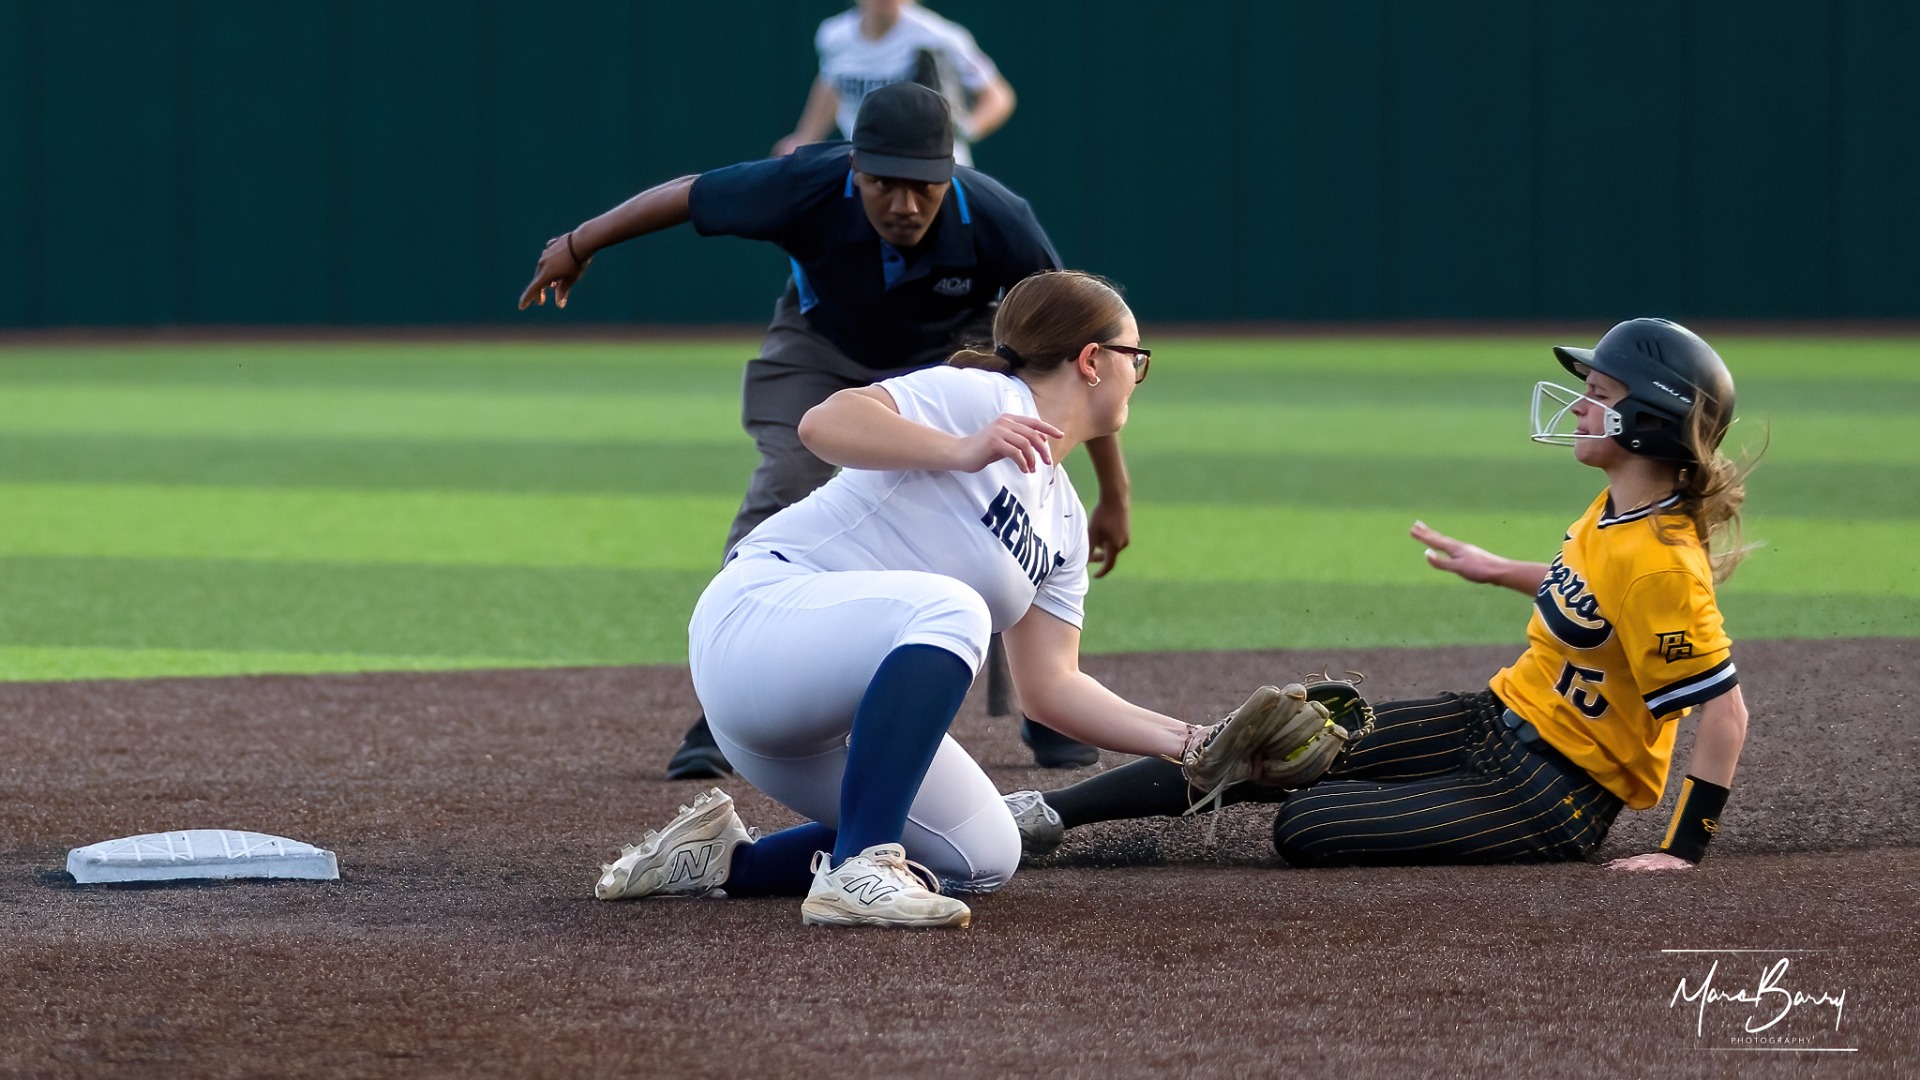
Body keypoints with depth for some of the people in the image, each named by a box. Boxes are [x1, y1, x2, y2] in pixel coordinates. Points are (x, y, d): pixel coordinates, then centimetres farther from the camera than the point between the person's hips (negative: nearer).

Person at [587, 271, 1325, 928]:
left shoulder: (1064, 524, 18)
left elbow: (1049, 686, 13)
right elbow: (824, 423, -22)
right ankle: (859, 869, -39)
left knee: (985, 858, 1)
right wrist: (963, 451, -34)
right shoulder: (978, 396, -7)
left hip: (822, 727, 10)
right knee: (951, 607, -33)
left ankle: (729, 860, 11)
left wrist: (1191, 746, 3)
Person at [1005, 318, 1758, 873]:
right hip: (1498, 719, 9)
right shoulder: (1619, 511, 3)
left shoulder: (1660, 563, -25)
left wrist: (1683, 851, -27)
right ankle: (1047, 815, 6)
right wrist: (1499, 572, 30)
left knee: (1308, 828, -24)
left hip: (1555, 797, -9)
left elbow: (1724, 710, -26)